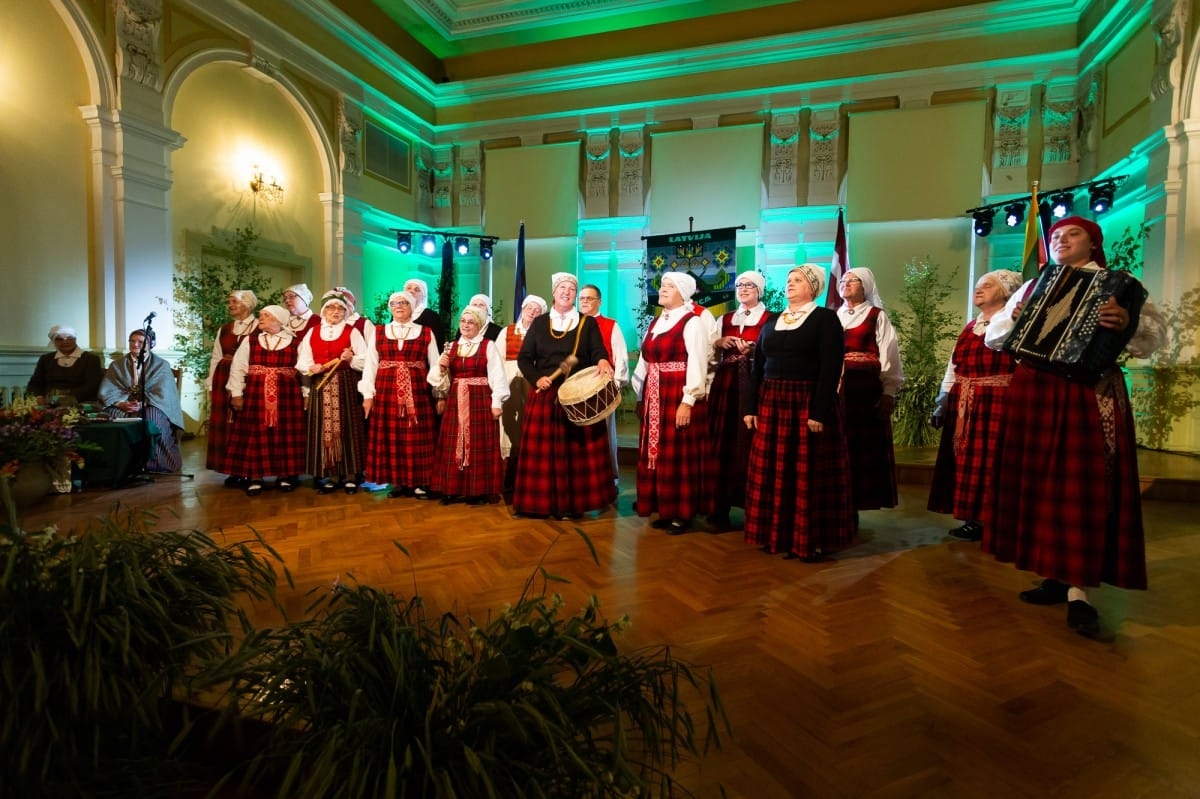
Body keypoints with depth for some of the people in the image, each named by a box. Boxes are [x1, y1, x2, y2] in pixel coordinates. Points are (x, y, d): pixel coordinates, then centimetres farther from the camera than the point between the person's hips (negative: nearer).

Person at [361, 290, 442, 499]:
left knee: (417, 438, 0)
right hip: (386, 391, 1)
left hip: (418, 391, -1)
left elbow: (435, 365, 6)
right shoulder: (378, 332, 11)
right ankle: (398, 482, 13)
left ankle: (420, 483, 8)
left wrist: (441, 395, 0)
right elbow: (370, 364, 7)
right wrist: (368, 394, 0)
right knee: (390, 438, 3)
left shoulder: (425, 333, 8)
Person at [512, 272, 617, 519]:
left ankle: (573, 503, 6)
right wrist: (536, 379, -11)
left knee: (577, 449, -1)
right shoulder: (539, 323, 10)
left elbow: (598, 351, -6)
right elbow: (524, 358, 7)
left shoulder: (588, 323, 7)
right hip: (545, 395, 1)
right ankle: (543, 502, 10)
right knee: (542, 449, 0)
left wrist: (602, 361, -29)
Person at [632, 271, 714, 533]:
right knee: (657, 454, 11)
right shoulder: (655, 322, 15)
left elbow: (697, 365, -15)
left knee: (678, 455, -1)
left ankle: (682, 513, 11)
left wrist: (688, 401, -20)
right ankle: (665, 510, 23)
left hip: (679, 397, -8)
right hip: (653, 397, 8)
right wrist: (641, 396, 13)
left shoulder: (692, 322, -8)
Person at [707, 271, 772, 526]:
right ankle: (721, 505, 10)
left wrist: (750, 348, -19)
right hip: (725, 385, 4)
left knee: (751, 444, -5)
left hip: (756, 386, -4)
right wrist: (720, 342, -1)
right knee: (723, 444, 3)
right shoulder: (725, 319, 18)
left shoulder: (771, 319, 3)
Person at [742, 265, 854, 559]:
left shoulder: (825, 319, -2)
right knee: (773, 473, 7)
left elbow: (831, 368, -12)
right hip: (771, 404, 5)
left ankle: (812, 540, 12)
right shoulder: (772, 321, 14)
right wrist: (750, 406, 4)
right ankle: (777, 534, 20)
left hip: (808, 404, -5)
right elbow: (758, 366, 11)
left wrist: (820, 411, -20)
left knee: (808, 474, 0)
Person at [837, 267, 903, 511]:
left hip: (865, 388, -3)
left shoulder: (877, 317, 3)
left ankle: (855, 504, 9)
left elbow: (888, 356, -3)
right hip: (835, 388, 4)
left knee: (863, 447, -1)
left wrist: (888, 393, -9)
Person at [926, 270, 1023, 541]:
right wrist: (944, 401, 10)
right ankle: (973, 519, 19)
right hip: (963, 405, 7)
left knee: (989, 462, -4)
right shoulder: (969, 327, 17)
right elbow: (953, 367, 16)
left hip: (995, 403, -7)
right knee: (966, 462, 9)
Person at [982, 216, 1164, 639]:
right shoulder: (1032, 287, 18)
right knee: (1040, 483, 6)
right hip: (1033, 392, 5)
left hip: (1089, 394, -4)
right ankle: (1057, 576, 17)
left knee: (1083, 486, -7)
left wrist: (1129, 322, -27)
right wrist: (1013, 321, -5)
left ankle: (1078, 592, -3)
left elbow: (1153, 331, -6)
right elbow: (992, 337, 16)